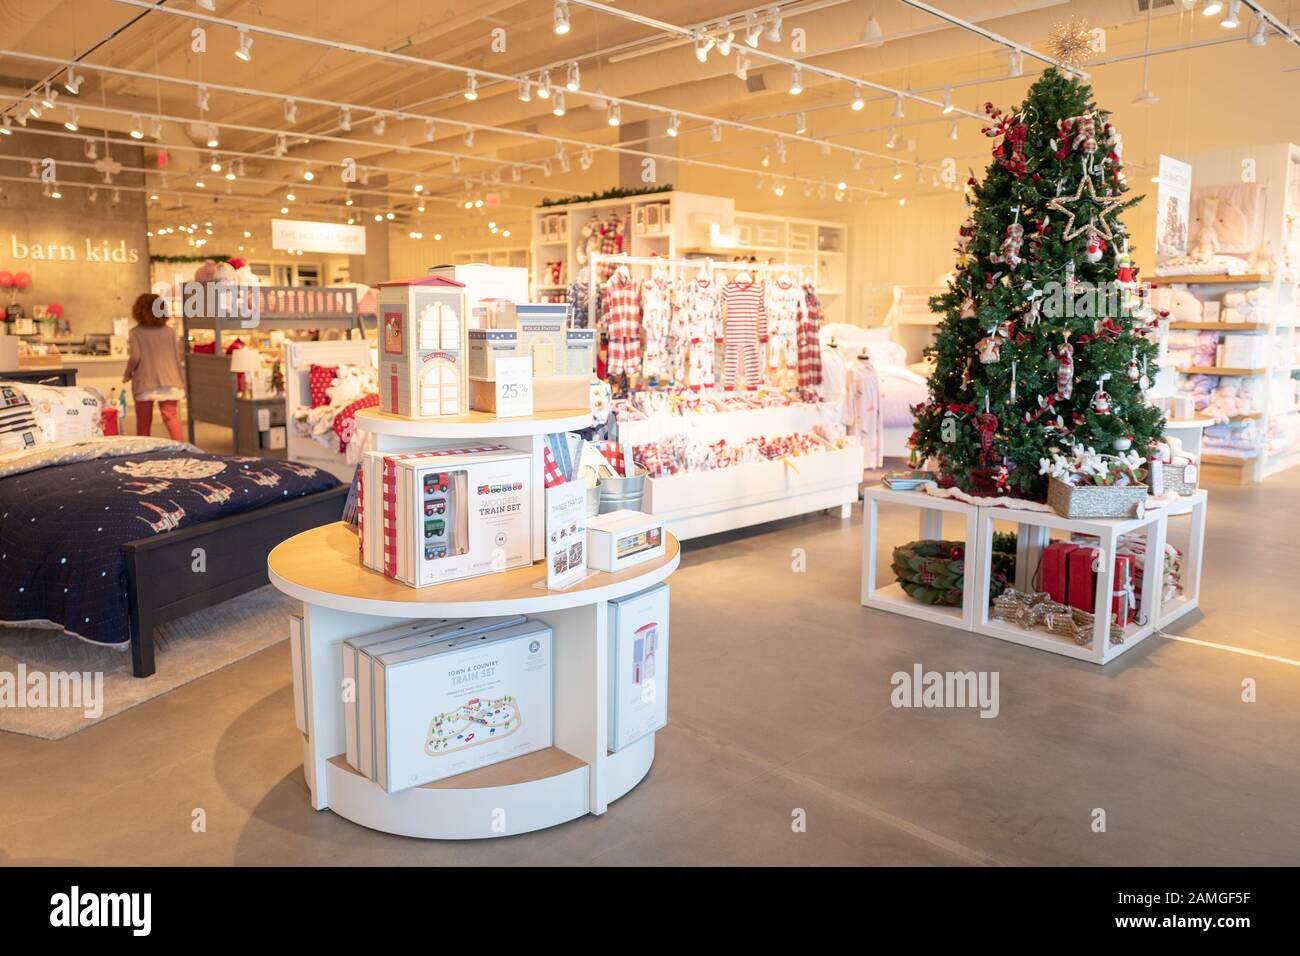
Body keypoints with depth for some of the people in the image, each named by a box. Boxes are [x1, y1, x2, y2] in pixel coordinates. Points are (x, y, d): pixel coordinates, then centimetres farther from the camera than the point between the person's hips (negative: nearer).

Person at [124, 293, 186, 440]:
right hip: (169, 381, 1)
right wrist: (182, 383, 10)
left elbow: (135, 356, -12)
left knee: (144, 421, 8)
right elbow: (176, 358, 3)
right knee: (171, 416, -1)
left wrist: (128, 374, 6)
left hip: (144, 382, -1)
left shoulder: (136, 332, -4)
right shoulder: (169, 331, 3)